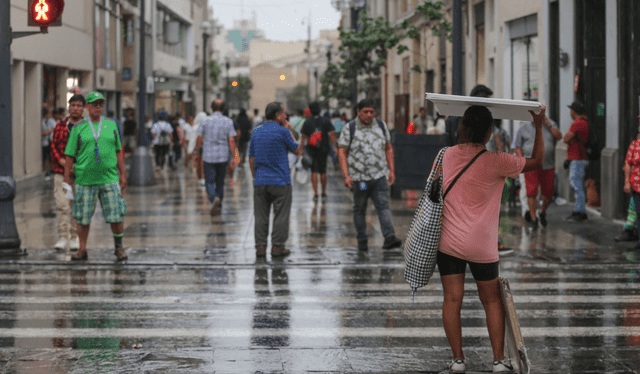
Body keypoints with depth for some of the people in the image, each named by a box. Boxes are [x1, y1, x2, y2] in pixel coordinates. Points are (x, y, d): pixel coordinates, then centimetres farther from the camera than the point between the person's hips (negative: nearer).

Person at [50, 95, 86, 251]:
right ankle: (63, 237, -6)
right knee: (62, 204, -10)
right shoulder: (61, 125, 8)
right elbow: (54, 145, 9)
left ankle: (74, 238, 14)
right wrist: (60, 160, -8)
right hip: (61, 172, 0)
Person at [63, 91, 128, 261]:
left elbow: (118, 151, 14)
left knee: (116, 215, -3)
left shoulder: (111, 125, 10)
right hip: (85, 180, -1)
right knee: (83, 217, 3)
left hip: (109, 179, 1)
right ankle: (82, 250, 15)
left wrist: (123, 174, 10)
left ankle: (119, 247, 14)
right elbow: (69, 155, 5)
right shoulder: (78, 128, 3)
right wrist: (67, 179, 1)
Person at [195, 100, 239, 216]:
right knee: (220, 182, 14)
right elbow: (232, 141, -4)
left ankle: (214, 198, -27)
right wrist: (235, 157, 0)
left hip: (208, 156, -2)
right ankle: (218, 207, 17)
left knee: (209, 182, 1)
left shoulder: (205, 121, -3)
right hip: (223, 157, 2)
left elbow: (199, 139, -1)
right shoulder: (228, 122, -1)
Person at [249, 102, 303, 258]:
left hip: (260, 181, 5)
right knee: (281, 216, 3)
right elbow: (298, 151, 3)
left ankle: (260, 246, 6)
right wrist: (290, 131, 8)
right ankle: (277, 247, 3)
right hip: (280, 181, -5)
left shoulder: (256, 132, 8)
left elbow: (251, 158, 13)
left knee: (261, 216, 7)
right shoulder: (282, 131, -9)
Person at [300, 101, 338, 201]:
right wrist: (335, 147, -5)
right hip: (323, 150, 1)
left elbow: (303, 136, -2)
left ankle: (315, 193, -9)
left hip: (311, 150, -1)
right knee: (323, 172, 12)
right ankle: (324, 192, 20)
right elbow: (332, 134, -7)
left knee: (314, 172, -1)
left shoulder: (307, 122, -1)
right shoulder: (325, 121, -1)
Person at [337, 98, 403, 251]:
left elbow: (388, 148, 15)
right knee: (359, 209, 7)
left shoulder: (381, 125, 8)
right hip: (358, 177, -2)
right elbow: (342, 152, -4)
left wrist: (391, 170, 9)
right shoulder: (349, 128, -3)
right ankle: (362, 241, 16)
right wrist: (346, 175, -13)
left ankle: (389, 237, -19)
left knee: (383, 206, -10)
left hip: (379, 176, 2)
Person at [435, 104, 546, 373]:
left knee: (452, 299, 6)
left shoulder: (446, 156, -2)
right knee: (492, 301, 12)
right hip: (482, 247, -2)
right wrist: (539, 126, 10)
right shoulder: (495, 162, -12)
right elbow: (536, 162, 0)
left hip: (448, 242, 2)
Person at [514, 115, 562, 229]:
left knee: (548, 194, 4)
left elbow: (559, 136, -9)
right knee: (532, 192, -10)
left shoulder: (550, 124, 6)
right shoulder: (524, 129, 3)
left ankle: (542, 213, 30)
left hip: (548, 167, 2)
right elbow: (518, 148, 4)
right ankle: (533, 218, 1)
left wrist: (548, 125, -15)